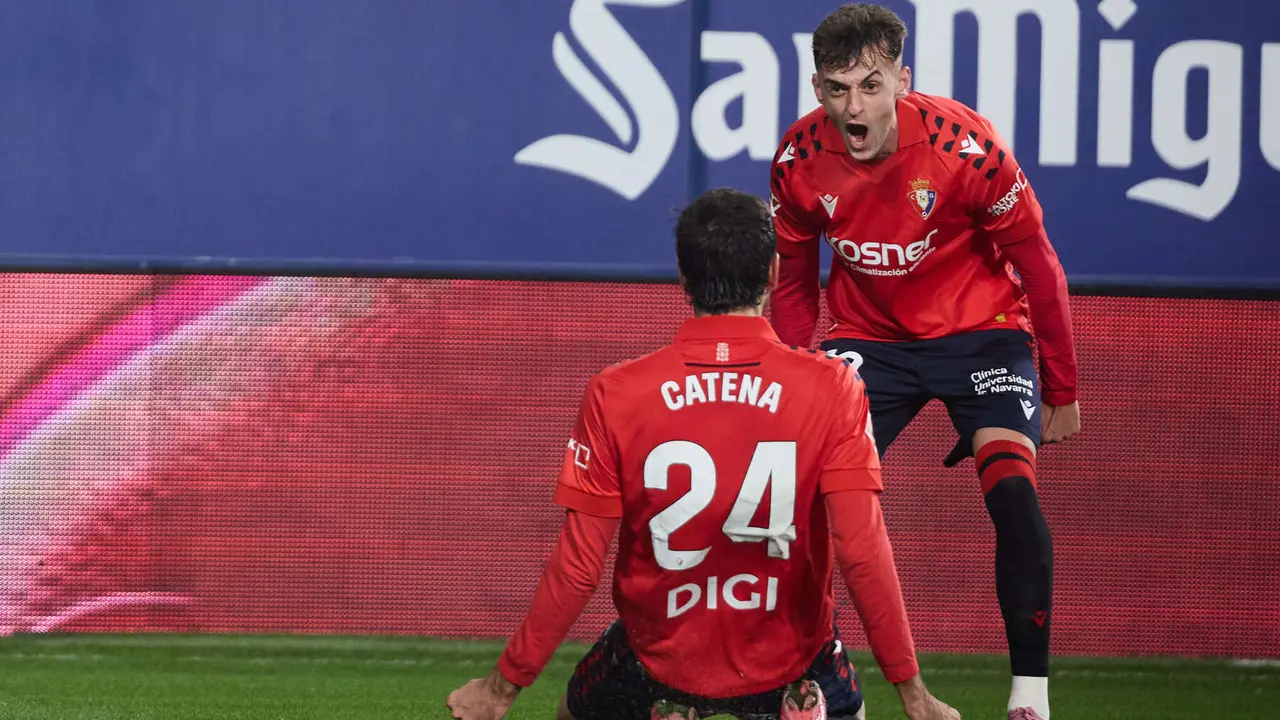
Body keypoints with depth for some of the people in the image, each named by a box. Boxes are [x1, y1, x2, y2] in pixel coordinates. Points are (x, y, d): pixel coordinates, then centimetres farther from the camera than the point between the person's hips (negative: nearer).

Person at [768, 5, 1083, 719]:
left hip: (980, 329, -3)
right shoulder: (800, 161, -14)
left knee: (1012, 484, -24)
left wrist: (1061, 387, -7)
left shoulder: (963, 145, -25)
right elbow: (794, 283, 5)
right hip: (869, 333, 3)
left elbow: (1037, 264, -12)